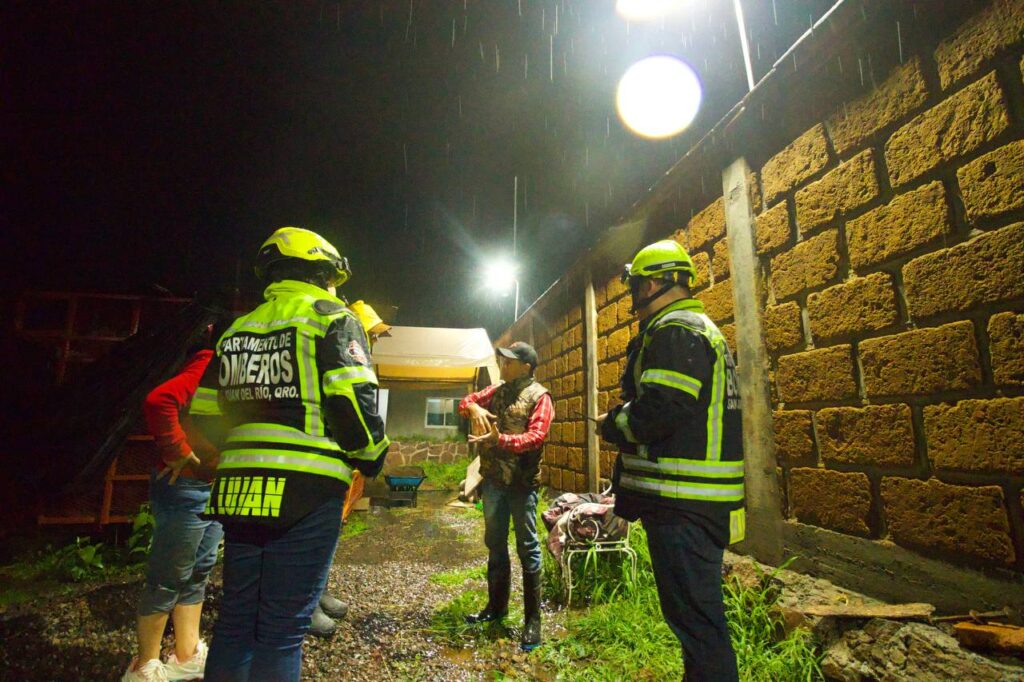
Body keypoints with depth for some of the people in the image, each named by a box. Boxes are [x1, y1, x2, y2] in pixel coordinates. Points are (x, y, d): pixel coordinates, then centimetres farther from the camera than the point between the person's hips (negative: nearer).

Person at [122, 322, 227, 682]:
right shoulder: (209, 364, -19)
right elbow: (158, 401, -33)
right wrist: (179, 453, -23)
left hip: (216, 487, 9)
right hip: (187, 487, -9)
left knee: (197, 574, 19)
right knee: (168, 580, 6)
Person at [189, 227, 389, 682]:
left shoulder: (237, 330, 17)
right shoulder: (334, 320, -2)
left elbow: (204, 415, 16)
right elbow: (351, 401, -15)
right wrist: (373, 459, -1)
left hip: (239, 490, 7)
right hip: (306, 491, -6)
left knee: (236, 619, 18)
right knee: (282, 627, 4)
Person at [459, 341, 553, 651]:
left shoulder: (539, 396, -8)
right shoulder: (496, 391, 12)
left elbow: (536, 436, -19)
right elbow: (465, 402, 12)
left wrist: (500, 440, -32)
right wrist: (474, 408, -12)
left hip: (522, 481, -6)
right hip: (492, 479, 7)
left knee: (527, 548, 2)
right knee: (495, 544, 17)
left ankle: (533, 619, 14)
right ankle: (497, 605, 34)